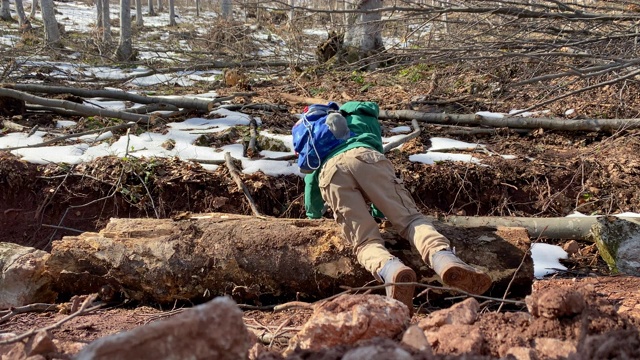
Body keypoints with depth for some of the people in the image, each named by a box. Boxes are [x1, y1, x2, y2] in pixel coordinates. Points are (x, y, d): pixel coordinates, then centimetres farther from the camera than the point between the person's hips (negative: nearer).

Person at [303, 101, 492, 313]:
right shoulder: (361, 116, 44)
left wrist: (314, 214, 61)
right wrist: (378, 209, 56)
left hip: (330, 171, 1)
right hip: (364, 156, 0)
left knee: (365, 240, -9)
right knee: (410, 218, -5)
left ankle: (390, 270, -44)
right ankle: (444, 258, -36)